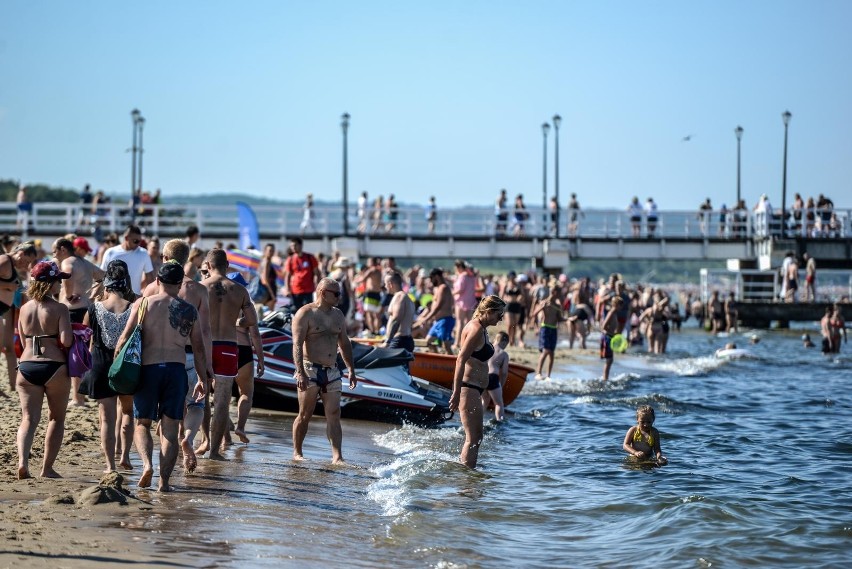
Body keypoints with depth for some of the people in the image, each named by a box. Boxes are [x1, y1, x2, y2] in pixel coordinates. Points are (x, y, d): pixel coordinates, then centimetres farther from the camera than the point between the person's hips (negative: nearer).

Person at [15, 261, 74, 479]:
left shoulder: (25, 309, 8)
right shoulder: (59, 309, -7)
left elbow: (23, 340, 15)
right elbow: (66, 340, -16)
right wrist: (68, 338, 5)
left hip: (27, 366, 3)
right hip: (54, 367, -3)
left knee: (29, 418, 2)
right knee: (57, 418, 13)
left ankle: (22, 460, -20)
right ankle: (47, 467, 11)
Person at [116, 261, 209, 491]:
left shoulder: (142, 304, 2)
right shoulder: (189, 311, 6)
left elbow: (125, 338, -1)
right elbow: (198, 348, 9)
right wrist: (203, 379, 18)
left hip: (148, 368, -1)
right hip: (176, 369, 1)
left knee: (142, 423, 12)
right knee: (170, 428, 6)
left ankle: (147, 463, -13)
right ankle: (164, 480, 2)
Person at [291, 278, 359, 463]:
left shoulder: (338, 315, 15)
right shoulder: (305, 314, -6)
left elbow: (345, 344, 21)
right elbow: (297, 345, -13)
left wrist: (351, 370, 15)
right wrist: (300, 373, -23)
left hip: (332, 372, 5)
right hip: (310, 370, -5)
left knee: (334, 416, -3)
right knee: (305, 415, 1)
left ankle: (337, 457, -9)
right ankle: (297, 453, 14)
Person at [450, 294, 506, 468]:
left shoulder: (481, 329, 17)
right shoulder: (476, 329, -15)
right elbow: (461, 360, -22)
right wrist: (457, 393, -26)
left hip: (473, 389, 11)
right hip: (469, 387, -11)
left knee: (476, 437, 17)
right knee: (473, 438, -8)